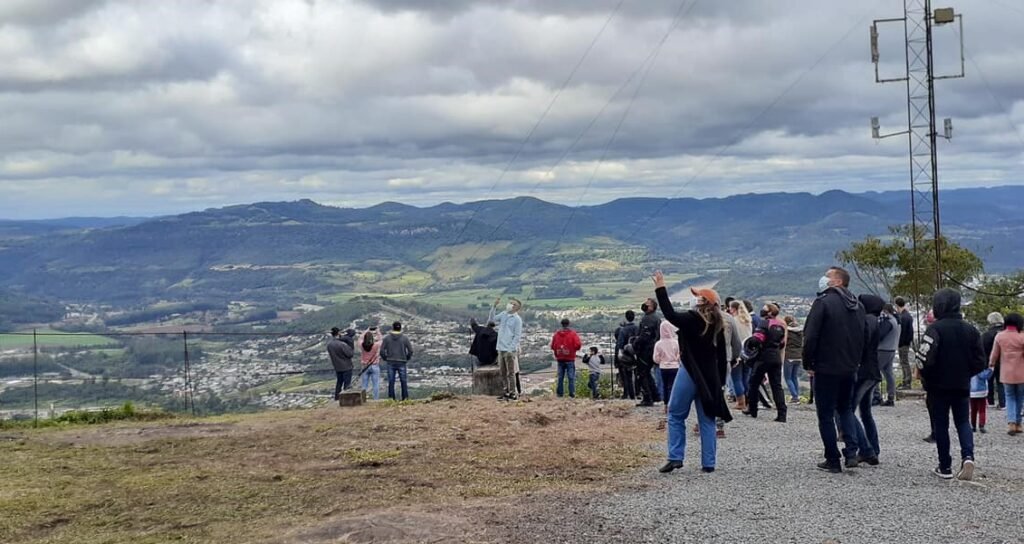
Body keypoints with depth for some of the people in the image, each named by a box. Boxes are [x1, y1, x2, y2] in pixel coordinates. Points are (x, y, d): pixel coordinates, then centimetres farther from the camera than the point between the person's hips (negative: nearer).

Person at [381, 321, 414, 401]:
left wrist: (386, 359, 10)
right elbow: (410, 350, -4)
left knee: (391, 382, 5)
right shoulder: (404, 338, -1)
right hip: (402, 363, -1)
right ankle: (405, 398, 4)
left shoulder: (387, 338, 1)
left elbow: (382, 351, -3)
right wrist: (407, 359, 9)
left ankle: (391, 397, 4)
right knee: (404, 381, 5)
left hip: (390, 363, 1)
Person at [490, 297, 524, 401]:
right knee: (503, 373, 12)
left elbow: (517, 336, -11)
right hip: (501, 349, 7)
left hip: (510, 350, -7)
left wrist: (510, 349, -17)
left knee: (511, 373, -3)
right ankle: (506, 392, 20)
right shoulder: (503, 314, 11)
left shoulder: (517, 319, -9)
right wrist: (494, 306, -1)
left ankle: (513, 393, 1)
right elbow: (492, 319, 9)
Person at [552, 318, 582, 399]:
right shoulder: (573, 334, -7)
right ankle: (572, 394, -8)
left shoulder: (556, 334, 4)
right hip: (570, 359, -3)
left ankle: (560, 393, 8)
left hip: (560, 359, 3)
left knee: (560, 377, 9)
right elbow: (578, 345, -13)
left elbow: (552, 346, 6)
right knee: (571, 377, -2)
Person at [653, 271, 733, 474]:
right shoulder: (717, 326, 7)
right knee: (707, 420, 8)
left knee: (676, 415, 5)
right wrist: (719, 382, 17)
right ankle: (708, 463, 8)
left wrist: (660, 289, -11)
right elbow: (722, 357, 11)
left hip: (689, 374, -6)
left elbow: (670, 315, -16)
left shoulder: (692, 320, -13)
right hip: (710, 377, 6)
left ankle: (675, 458, -1)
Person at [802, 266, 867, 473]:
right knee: (846, 408, 21)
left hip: (826, 368, -6)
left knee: (826, 414, 3)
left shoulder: (823, 302, -12)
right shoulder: (858, 306, 10)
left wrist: (808, 364, -6)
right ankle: (851, 452, 6)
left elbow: (810, 336, -16)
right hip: (850, 368, 6)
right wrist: (856, 361, 17)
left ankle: (833, 460, 4)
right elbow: (864, 337, 13)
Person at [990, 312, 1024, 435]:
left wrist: (991, 365, 20)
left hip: (1006, 373, 2)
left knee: (1010, 398, 10)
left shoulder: (999, 336, -4)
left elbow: (994, 354, 3)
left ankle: (1011, 422, -8)